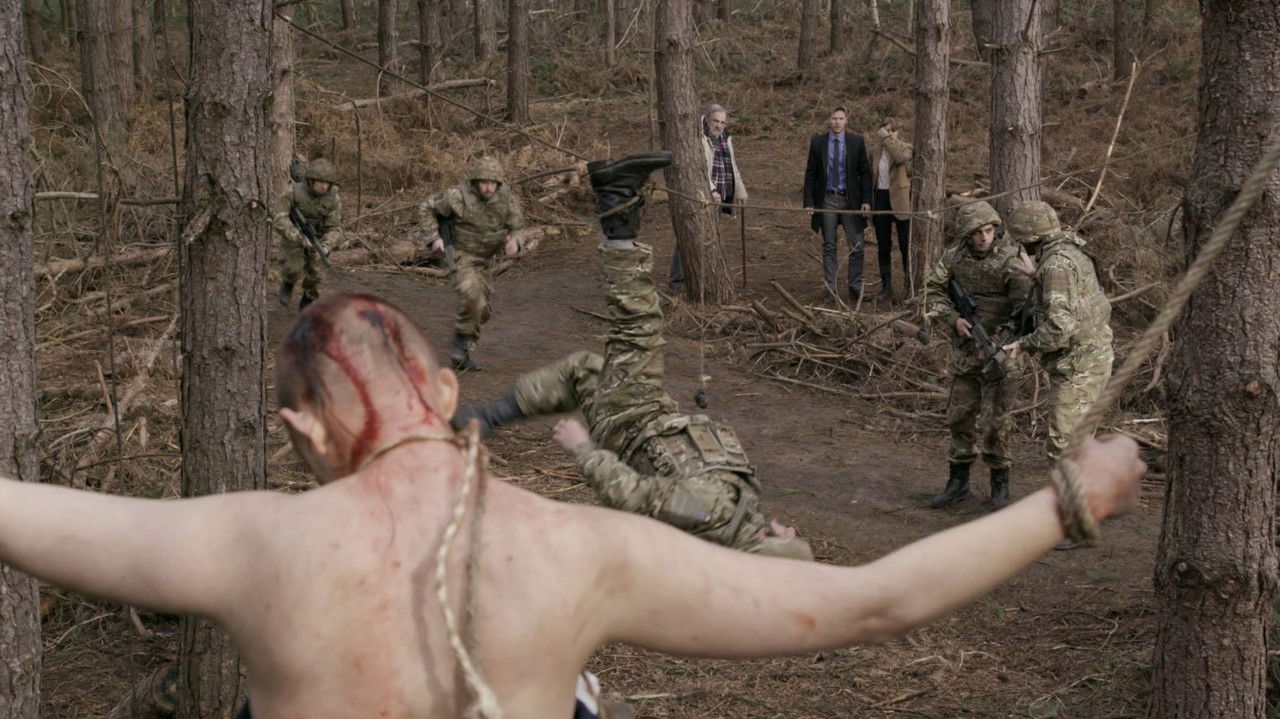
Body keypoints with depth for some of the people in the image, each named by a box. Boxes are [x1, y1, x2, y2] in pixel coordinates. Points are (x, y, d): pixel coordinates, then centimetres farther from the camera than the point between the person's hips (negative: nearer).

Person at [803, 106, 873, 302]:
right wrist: (808, 202, -2)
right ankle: (831, 289, 11)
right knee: (829, 247, 6)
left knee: (856, 247, -2)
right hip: (827, 200, 0)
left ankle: (855, 289, 6)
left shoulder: (857, 142, 1)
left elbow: (865, 173, 2)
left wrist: (866, 200, -6)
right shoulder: (817, 142, 2)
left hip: (850, 199, 0)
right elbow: (810, 173, 4)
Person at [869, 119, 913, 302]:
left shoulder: (906, 147, -1)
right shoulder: (875, 152, 11)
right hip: (880, 199, 4)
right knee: (883, 247, 6)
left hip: (900, 201, -4)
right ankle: (886, 288, 12)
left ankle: (910, 280, 15)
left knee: (906, 245, -1)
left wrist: (887, 139, -19)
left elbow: (900, 158, -26)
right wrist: (870, 204, 11)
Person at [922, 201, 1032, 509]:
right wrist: (953, 319, -10)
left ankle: (1000, 484, 13)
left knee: (994, 422, -4)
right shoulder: (956, 256, -1)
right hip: (964, 350, 5)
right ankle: (958, 483, 25)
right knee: (960, 416, 12)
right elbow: (933, 289, 6)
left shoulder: (1010, 261, -16)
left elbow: (1025, 310, -18)